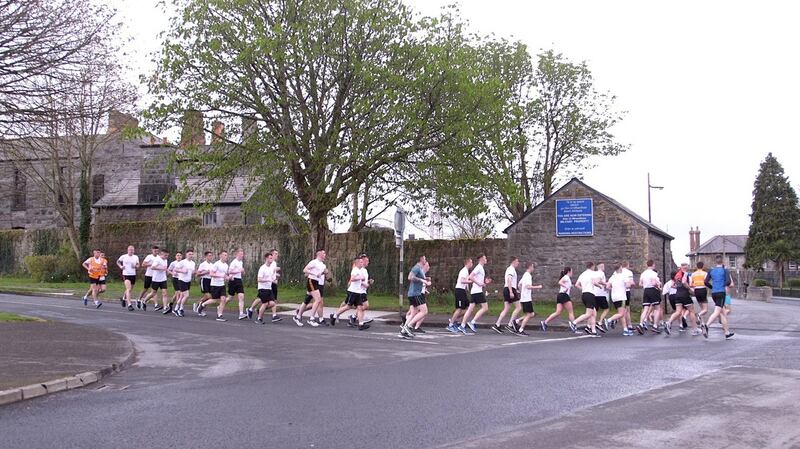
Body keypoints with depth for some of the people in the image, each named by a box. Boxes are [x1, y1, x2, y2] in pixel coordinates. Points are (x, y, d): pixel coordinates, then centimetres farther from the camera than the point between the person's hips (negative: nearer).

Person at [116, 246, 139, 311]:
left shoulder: (136, 257, 6)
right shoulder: (123, 256, -2)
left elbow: (138, 265, 14)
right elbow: (118, 261, 15)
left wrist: (135, 266, -9)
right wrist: (120, 266, -3)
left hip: (133, 275, 4)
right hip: (126, 274, -4)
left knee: (130, 289, 17)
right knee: (128, 289, -18)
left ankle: (124, 298, 48)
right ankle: (129, 304, -22)